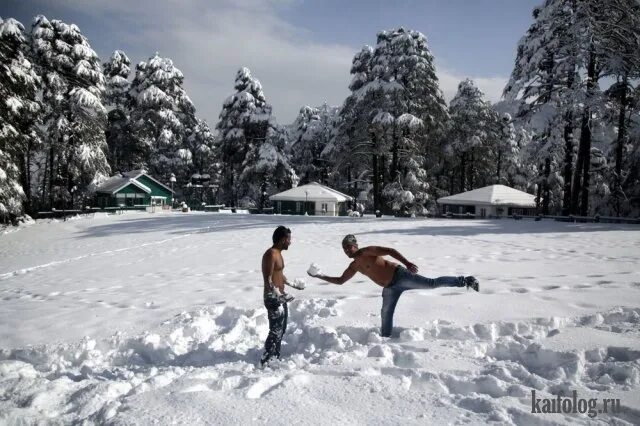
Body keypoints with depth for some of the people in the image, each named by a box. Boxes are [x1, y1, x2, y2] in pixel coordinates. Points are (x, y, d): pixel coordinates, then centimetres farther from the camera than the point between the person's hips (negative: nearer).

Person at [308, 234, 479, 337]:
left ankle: (465, 281, -7)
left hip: (399, 276, -7)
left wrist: (406, 263, -27)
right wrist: (320, 276, 12)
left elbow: (390, 250, -16)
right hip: (389, 288, 7)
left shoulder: (367, 251, -10)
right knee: (386, 315, 6)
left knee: (432, 283, -15)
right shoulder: (354, 266, 13)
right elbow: (340, 280, 21)